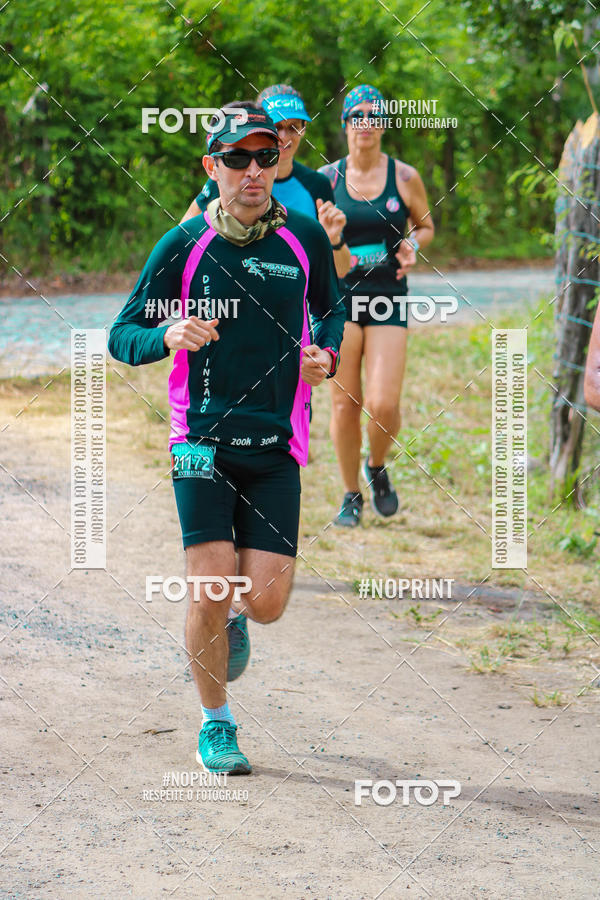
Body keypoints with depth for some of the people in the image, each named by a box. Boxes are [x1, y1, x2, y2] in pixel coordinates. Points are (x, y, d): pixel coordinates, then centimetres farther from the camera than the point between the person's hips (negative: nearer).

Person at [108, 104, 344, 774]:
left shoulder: (305, 239, 3)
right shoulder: (184, 245, -2)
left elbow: (330, 309, 22)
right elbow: (121, 335, 2)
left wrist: (326, 356, 0)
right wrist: (168, 336, -19)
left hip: (277, 446, 2)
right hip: (203, 439, -1)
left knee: (267, 601, -6)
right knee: (209, 587, -10)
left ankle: (234, 615, 34)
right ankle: (215, 725, 13)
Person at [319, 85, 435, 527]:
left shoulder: (405, 177, 2)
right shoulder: (326, 177, 3)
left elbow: (426, 226, 17)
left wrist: (411, 244, -5)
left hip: (388, 296, 0)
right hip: (339, 295, 0)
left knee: (383, 405, -10)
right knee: (344, 403, 0)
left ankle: (377, 468, 21)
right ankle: (351, 494, 18)